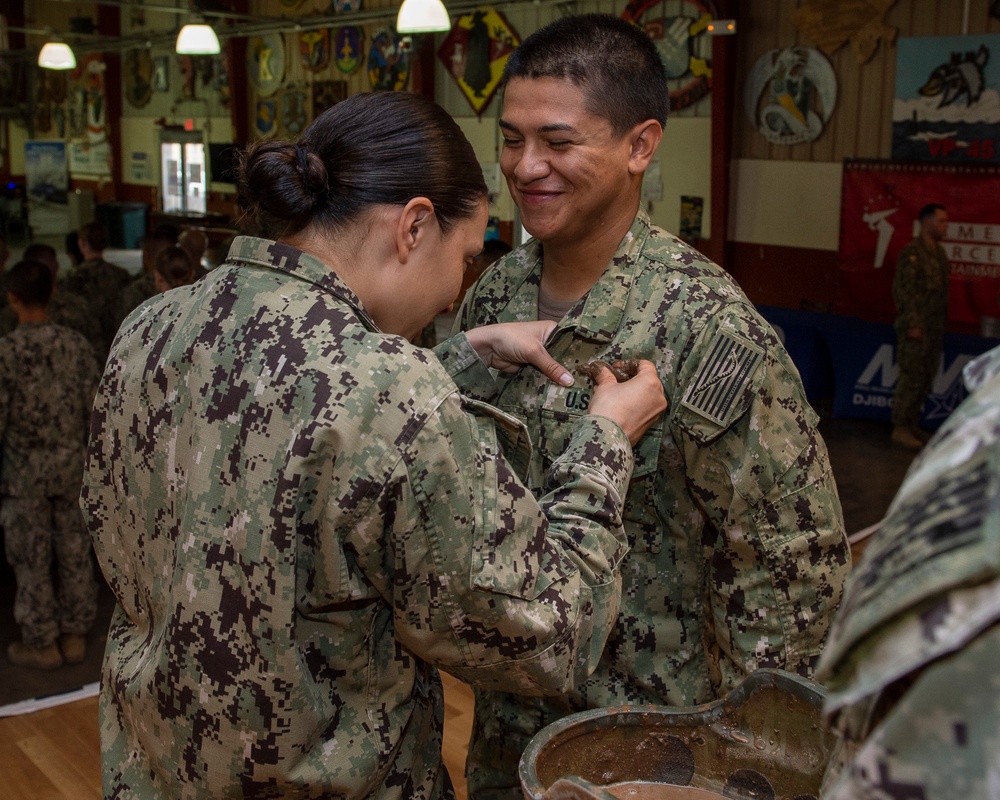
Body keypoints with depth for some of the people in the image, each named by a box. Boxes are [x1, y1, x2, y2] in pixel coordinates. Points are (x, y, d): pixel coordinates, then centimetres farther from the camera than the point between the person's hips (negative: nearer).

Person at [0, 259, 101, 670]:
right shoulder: (76, 343, -4)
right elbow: (96, 408, -1)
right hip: (73, 464, 4)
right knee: (75, 552, 13)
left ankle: (41, 643, 21)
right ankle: (74, 636, 25)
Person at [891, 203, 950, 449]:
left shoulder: (939, 252, 13)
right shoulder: (911, 252, -12)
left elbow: (941, 289, 17)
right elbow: (902, 291, -15)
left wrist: (942, 323, 13)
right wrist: (912, 324, -18)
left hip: (934, 328, 8)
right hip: (916, 328, -8)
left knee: (925, 377, 12)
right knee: (912, 377, -4)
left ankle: (912, 424, 22)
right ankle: (900, 428, 4)